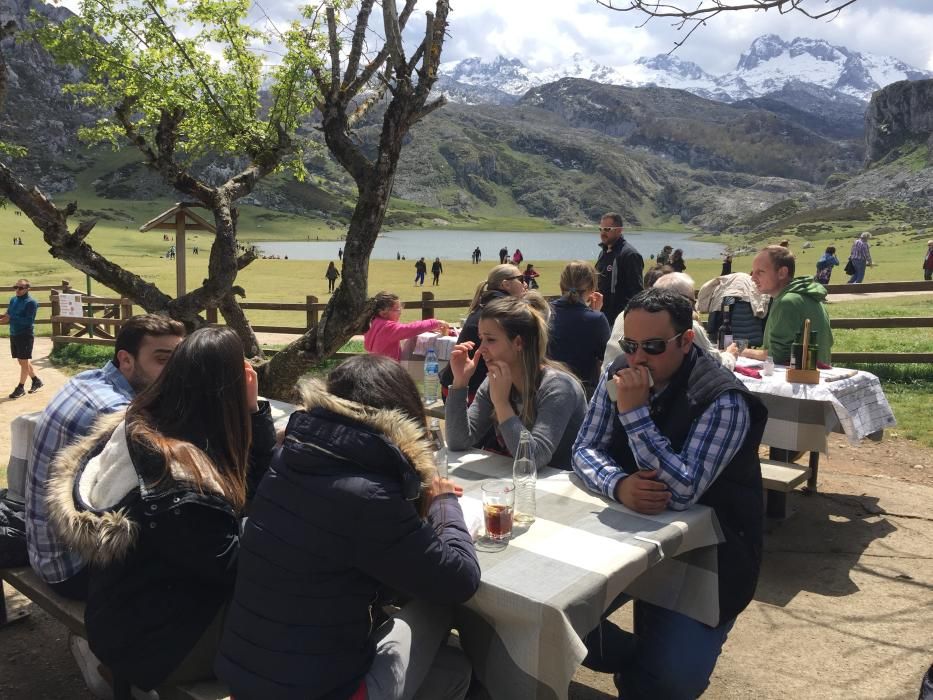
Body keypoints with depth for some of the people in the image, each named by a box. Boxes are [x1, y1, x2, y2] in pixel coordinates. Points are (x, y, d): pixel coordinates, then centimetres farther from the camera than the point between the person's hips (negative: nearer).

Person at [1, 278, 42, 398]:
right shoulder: (13, 300, 10)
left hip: (26, 335, -8)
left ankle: (21, 388, 6)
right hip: (14, 334, 8)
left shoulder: (31, 302, -12)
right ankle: (36, 380, 29)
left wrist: (12, 317, -22)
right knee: (21, 361, 14)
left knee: (24, 361, -1)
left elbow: (28, 321, -19)